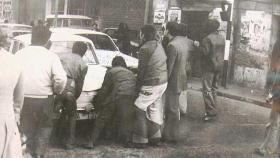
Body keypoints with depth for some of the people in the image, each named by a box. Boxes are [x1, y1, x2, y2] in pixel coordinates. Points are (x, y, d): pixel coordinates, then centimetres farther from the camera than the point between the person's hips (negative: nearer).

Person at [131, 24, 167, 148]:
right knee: (154, 108, 19)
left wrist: (137, 87, -5)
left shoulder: (145, 48, -16)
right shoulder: (159, 45, 11)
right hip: (163, 81, 9)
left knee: (139, 109, 0)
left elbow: (142, 70, -14)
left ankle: (140, 140, 2)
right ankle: (155, 137, 27)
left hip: (151, 84, -9)